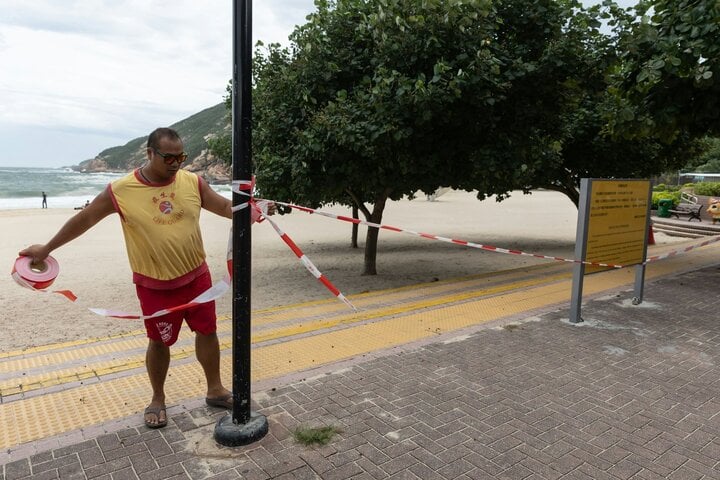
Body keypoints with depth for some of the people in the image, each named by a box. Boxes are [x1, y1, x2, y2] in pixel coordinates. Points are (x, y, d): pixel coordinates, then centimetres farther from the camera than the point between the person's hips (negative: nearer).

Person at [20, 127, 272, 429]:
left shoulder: (192, 182, -5)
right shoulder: (121, 190, -12)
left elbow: (225, 206, 1)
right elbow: (85, 218, 1)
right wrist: (47, 248, 11)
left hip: (196, 276, 3)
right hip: (155, 285, -2)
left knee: (207, 331, 12)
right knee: (159, 341, 11)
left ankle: (215, 390, 31)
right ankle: (158, 400, 34)